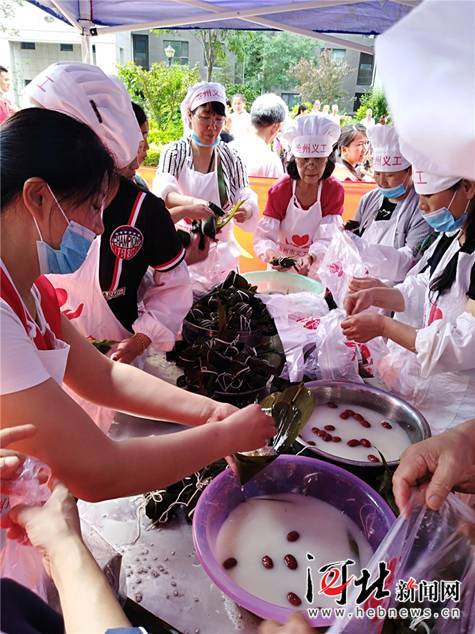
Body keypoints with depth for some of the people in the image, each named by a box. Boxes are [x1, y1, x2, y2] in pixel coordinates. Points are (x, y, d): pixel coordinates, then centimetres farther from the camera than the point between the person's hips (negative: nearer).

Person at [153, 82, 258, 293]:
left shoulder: (231, 158, 4)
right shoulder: (175, 153, -3)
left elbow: (246, 197, 0)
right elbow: (162, 192, -19)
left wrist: (247, 209, -25)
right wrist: (190, 203, -40)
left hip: (222, 252, 3)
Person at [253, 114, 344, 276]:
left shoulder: (335, 190, -8)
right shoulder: (279, 190, -8)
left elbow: (327, 238, -16)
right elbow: (263, 236, -14)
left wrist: (310, 258, -36)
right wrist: (270, 254, -37)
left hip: (317, 267, 0)